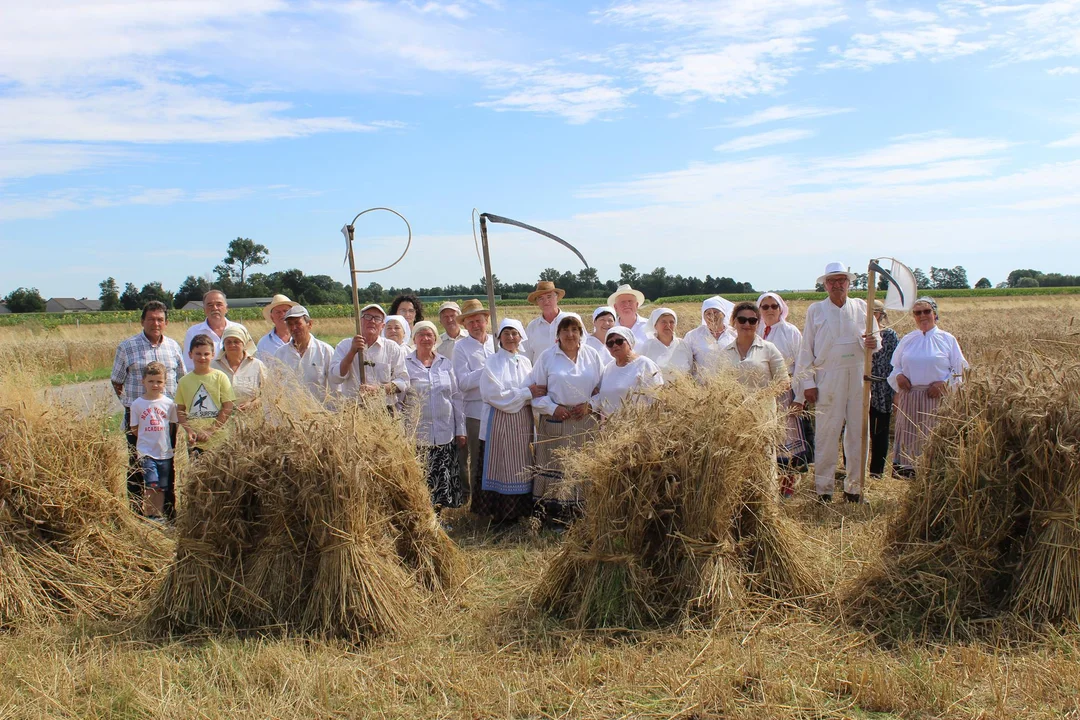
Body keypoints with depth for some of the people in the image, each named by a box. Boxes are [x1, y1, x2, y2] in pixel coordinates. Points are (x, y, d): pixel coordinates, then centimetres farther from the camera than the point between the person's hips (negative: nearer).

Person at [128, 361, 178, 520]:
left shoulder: (169, 403, 2)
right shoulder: (137, 404, -1)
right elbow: (135, 429, 4)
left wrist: (164, 438, 3)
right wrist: (148, 437, -3)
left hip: (165, 452, 2)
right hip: (146, 452, -2)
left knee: (161, 488, 9)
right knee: (151, 485, -14)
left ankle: (158, 516, 20)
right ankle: (148, 516, -1)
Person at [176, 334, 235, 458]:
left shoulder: (220, 377, -2)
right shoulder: (184, 381, 6)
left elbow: (228, 408, -5)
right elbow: (180, 410, 8)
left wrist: (210, 431, -10)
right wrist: (189, 431, -8)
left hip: (217, 439, -2)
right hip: (194, 441, 2)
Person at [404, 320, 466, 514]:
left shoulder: (446, 364, 11)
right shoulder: (406, 364, 3)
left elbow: (456, 397, 13)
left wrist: (460, 430, 9)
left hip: (445, 433, 3)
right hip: (417, 433, -3)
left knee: (442, 479, 4)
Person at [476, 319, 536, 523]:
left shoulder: (525, 362, 11)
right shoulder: (493, 362, -4)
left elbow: (534, 391, 13)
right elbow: (496, 394, -14)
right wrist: (526, 393, -14)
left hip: (523, 421, 5)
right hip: (499, 421, -5)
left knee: (521, 466, 7)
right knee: (500, 466, -1)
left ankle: (518, 510, 16)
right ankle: (499, 513, 7)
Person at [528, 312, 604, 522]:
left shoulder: (592, 355, 8)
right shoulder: (547, 357, 3)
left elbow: (603, 387, 9)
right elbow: (536, 390, 2)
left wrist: (590, 405, -6)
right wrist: (553, 408, -10)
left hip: (586, 421, 2)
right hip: (556, 422, -2)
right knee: (556, 465, -1)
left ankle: (582, 510, 12)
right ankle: (555, 515, 6)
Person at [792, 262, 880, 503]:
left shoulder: (862, 307, 11)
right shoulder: (815, 310, 7)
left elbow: (876, 337, 13)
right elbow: (806, 349, 5)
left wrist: (873, 343, -13)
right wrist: (807, 382, -2)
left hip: (858, 375, 2)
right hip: (828, 377, -2)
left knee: (858, 431, 5)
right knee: (826, 433, -1)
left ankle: (854, 486, 16)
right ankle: (823, 488, 8)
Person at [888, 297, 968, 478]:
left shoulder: (947, 339, 4)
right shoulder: (907, 340, 12)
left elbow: (960, 370, 4)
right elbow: (895, 366, 19)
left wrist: (944, 384, -11)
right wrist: (898, 376, -3)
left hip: (936, 397, -3)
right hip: (909, 398, 3)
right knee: (909, 435, 3)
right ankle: (907, 469, 9)